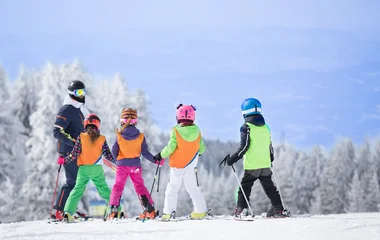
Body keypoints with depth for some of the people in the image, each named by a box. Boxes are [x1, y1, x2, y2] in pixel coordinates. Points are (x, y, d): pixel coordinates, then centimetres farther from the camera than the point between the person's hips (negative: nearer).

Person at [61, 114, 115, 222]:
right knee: (105, 191, 9)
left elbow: (74, 154, -5)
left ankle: (68, 212, -10)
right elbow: (108, 155, 2)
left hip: (83, 169, -1)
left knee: (77, 190, 1)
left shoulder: (81, 137, -3)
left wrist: (64, 161, 8)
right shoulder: (102, 139, 0)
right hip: (97, 169, 1)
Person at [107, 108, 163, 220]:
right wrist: (156, 160, 8)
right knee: (140, 187, 14)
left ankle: (113, 210, -9)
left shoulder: (119, 135, -7)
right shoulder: (141, 136, -6)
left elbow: (114, 151, 1)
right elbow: (145, 153, -4)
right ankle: (150, 209, 10)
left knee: (117, 187, 4)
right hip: (136, 165, 2)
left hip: (122, 165, -2)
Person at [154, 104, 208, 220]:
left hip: (177, 164, -3)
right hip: (191, 165, 3)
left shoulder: (176, 131, -16)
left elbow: (170, 148, -16)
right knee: (193, 187, 12)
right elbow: (202, 148, 4)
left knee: (173, 187, 6)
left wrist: (160, 155, 0)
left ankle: (169, 212, 2)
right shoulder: (197, 131, -3)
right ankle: (200, 210, 7)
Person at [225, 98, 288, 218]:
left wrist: (233, 158, -9)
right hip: (266, 164, 5)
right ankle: (278, 208, 13)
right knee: (269, 187, 14)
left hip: (251, 166, -5)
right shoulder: (266, 127, 9)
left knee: (245, 186, 2)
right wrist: (271, 159, 33)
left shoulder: (246, 127, -10)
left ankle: (240, 209, -5)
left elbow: (244, 147, -15)